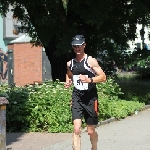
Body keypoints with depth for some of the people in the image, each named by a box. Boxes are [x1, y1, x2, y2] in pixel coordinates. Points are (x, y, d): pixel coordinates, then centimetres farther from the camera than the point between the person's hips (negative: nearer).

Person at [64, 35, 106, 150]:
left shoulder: (91, 61, -6)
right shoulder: (70, 63, 8)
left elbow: (103, 77, -8)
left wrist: (89, 80, -23)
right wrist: (68, 82, 5)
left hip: (90, 98, -3)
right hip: (77, 98, 3)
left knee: (91, 131, 10)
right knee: (76, 129, -13)